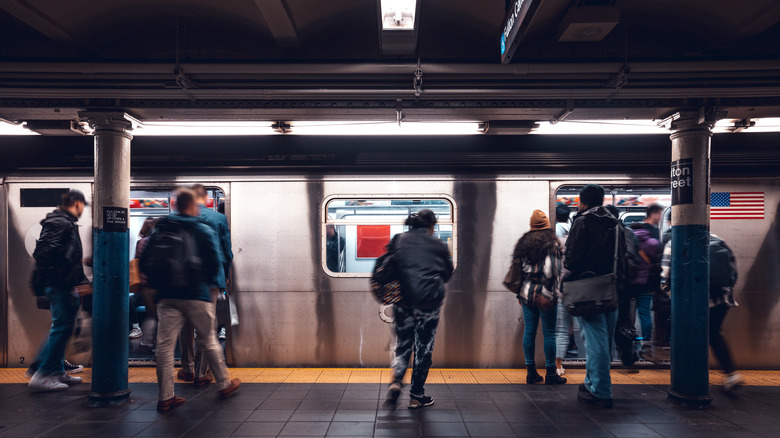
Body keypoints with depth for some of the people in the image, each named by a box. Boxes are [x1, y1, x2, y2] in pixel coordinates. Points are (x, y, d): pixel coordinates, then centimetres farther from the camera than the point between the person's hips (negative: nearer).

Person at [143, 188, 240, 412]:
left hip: (167, 296, 3)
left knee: (164, 345, 4)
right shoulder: (203, 230, -3)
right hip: (196, 295, -2)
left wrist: (160, 284, 15)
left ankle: (165, 397, 5)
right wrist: (211, 284, 9)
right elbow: (215, 261, -8)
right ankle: (225, 384, 22)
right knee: (209, 341, 11)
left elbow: (145, 263, 7)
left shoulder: (160, 231, 9)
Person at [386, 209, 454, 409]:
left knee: (403, 343, 17)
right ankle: (416, 396, 14)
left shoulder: (398, 240, 6)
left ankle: (396, 380, -5)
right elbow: (447, 273, 12)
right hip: (429, 301, -1)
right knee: (424, 347, 9)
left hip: (403, 300, 2)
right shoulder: (438, 245, 4)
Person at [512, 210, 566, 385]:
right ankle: (550, 374, 7)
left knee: (529, 332, 8)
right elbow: (550, 271, -16)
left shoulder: (523, 243, 10)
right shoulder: (551, 244, -8)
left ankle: (531, 372, 13)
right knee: (549, 333, 2)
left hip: (526, 293, 6)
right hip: (543, 295, -5)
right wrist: (549, 294, -10)